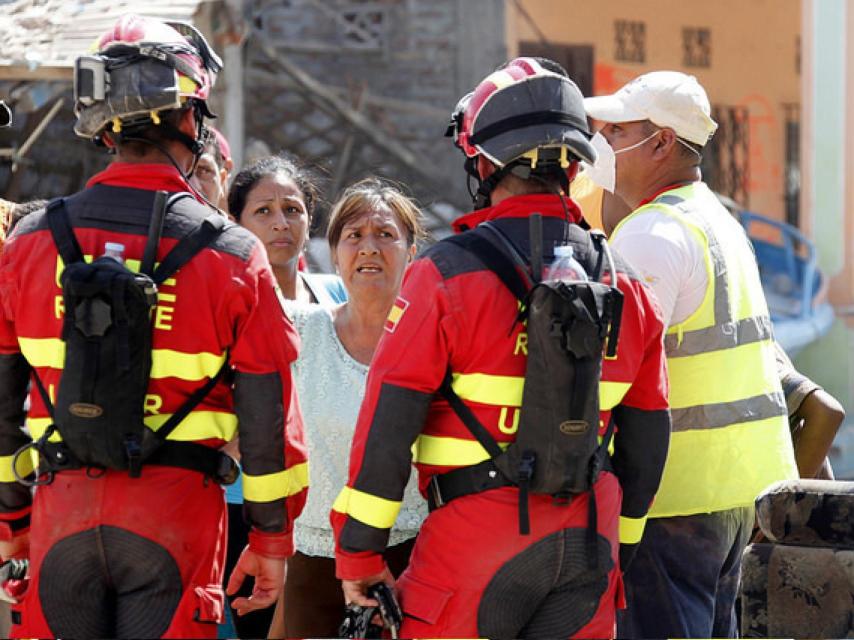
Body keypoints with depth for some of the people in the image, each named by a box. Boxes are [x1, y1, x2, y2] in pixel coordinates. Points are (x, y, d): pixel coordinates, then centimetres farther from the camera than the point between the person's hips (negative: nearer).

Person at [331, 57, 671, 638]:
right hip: (587, 546, 5)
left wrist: (359, 552, -4)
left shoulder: (448, 272, -9)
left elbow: (388, 424, -10)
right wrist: (619, 548, 24)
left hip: (475, 544, -5)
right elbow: (646, 439, 14)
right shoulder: (625, 285, 8)